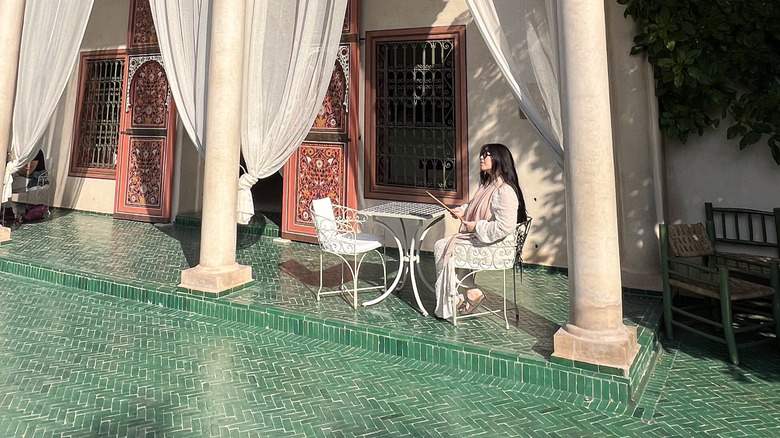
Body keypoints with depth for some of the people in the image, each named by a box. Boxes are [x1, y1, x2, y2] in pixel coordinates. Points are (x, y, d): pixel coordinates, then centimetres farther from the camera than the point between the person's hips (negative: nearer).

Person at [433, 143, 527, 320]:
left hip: (493, 245, -10)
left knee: (444, 248, -12)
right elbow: (475, 207, 27)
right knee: (440, 245, 3)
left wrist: (476, 226, -19)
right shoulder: (487, 184, 9)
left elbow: (505, 227, -28)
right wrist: (463, 210, 7)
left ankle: (453, 300, 6)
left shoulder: (505, 191, -21)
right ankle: (471, 292, 5)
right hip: (477, 237, 10)